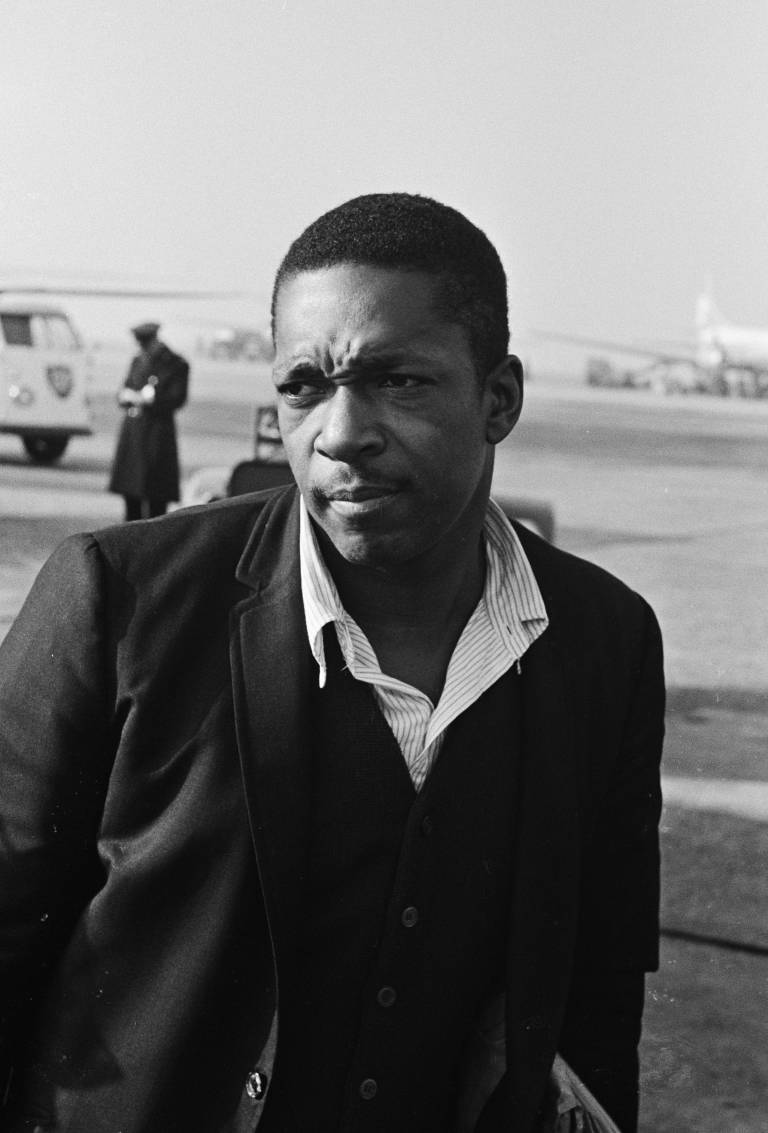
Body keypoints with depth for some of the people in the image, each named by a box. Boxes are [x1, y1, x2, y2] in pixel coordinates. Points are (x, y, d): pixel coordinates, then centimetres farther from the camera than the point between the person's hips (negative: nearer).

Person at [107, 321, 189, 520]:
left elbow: (177, 399, -9)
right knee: (130, 494, 7)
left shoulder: (177, 365, -4)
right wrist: (127, 397, -10)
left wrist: (144, 398, -16)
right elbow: (123, 395, 15)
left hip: (157, 431, -5)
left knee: (155, 496, -6)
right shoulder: (137, 362, 13)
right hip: (132, 429, 6)